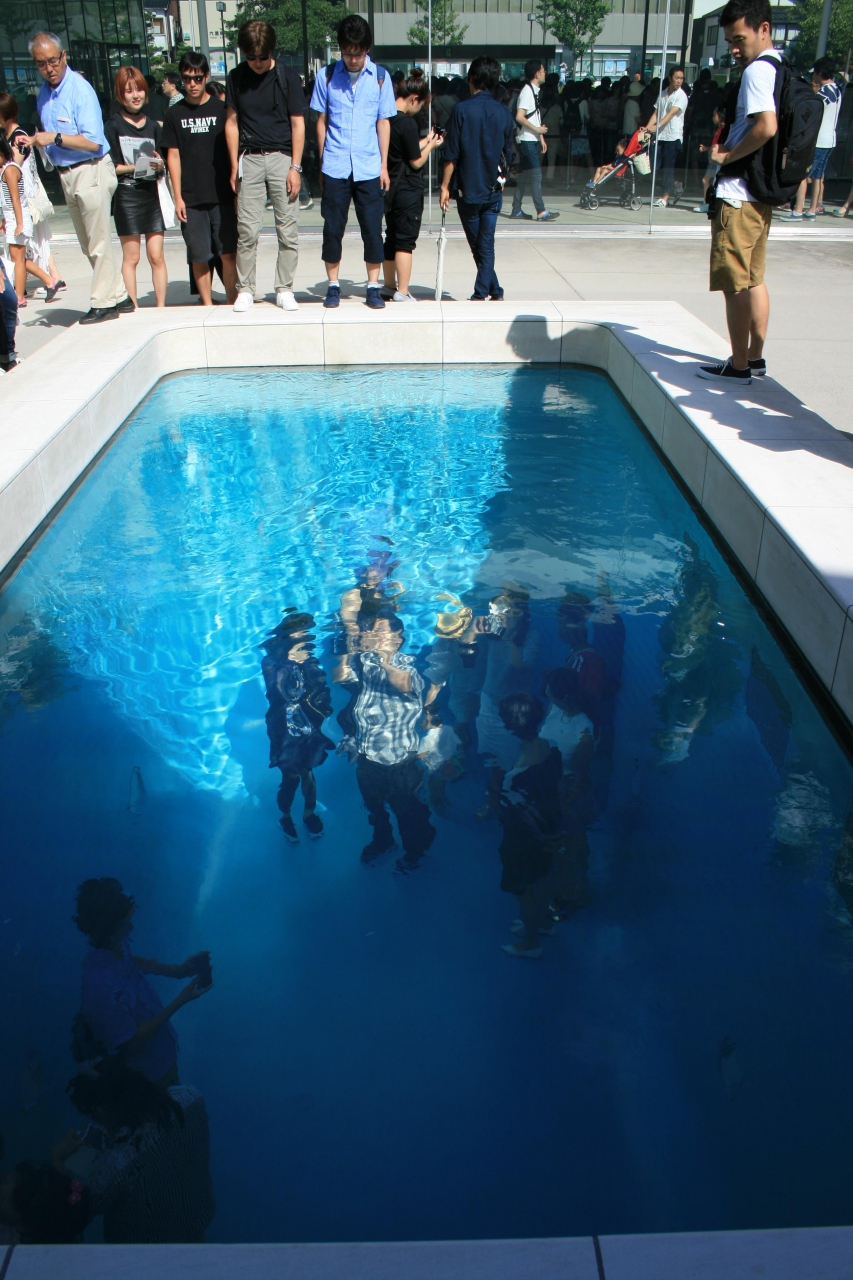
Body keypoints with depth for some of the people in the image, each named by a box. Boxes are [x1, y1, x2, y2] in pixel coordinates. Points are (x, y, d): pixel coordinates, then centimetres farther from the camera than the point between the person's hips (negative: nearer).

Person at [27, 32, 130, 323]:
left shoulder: (80, 89, -14)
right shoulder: (44, 93, 11)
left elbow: (93, 142, -20)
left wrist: (55, 138, -23)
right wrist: (34, 141, 3)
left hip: (91, 171, -9)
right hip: (66, 175, 9)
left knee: (99, 243, -3)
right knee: (89, 245, 12)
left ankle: (103, 302, 5)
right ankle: (119, 295, 21)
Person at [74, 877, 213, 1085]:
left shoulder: (116, 947, -20)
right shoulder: (100, 988, -42)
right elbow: (133, 1043, -29)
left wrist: (178, 970, -7)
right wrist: (181, 1000, -31)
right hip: (148, 1076, -7)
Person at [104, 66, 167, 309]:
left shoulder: (153, 125, 11)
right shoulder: (113, 126, 0)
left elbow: (162, 163, 13)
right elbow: (111, 166, -4)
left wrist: (159, 165, -9)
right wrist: (137, 166, -18)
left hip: (152, 195, 3)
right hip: (127, 196, -3)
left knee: (157, 256, 0)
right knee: (131, 258, 0)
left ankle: (161, 307, 7)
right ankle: (133, 310, 4)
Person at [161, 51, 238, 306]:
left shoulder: (220, 109, 5)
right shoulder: (175, 114, 7)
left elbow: (233, 149, 9)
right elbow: (173, 156, 6)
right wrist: (178, 197, 0)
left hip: (222, 195, -1)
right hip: (191, 198, 1)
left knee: (228, 252, -2)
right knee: (199, 256, 3)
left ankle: (232, 301, 10)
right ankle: (207, 304, 13)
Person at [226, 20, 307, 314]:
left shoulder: (287, 77, 1)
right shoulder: (237, 78, 7)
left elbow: (298, 124, 0)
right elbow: (232, 122, 11)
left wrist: (295, 167, -6)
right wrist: (234, 166, 7)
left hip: (282, 157, -1)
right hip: (250, 158, 1)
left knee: (288, 229, 0)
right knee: (247, 230, -2)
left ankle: (284, 289, 9)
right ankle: (245, 289, 8)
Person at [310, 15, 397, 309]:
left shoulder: (380, 77, 2)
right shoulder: (327, 77, 2)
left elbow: (383, 122, 5)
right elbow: (321, 121, 7)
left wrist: (384, 165, 2)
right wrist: (322, 163, 5)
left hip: (369, 168, 0)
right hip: (335, 167, 0)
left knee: (372, 228, 1)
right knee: (332, 228, 3)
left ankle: (373, 287, 11)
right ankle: (333, 285, 14)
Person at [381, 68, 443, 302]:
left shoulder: (386, 119, 7)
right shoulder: (407, 123, -17)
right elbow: (416, 162, -13)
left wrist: (425, 141, 16)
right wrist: (432, 145, 1)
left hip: (391, 190, 8)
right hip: (408, 192, -8)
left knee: (391, 238, 15)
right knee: (406, 241, -3)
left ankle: (389, 287, 23)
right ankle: (402, 293, -1)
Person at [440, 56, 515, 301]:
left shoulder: (462, 109, -9)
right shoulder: (503, 113, 2)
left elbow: (452, 155, -10)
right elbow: (508, 154, 10)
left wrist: (444, 186, -3)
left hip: (469, 189, -3)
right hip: (493, 190, 3)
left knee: (478, 246, 10)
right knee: (487, 245, 8)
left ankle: (494, 290, 15)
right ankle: (482, 292, 5)